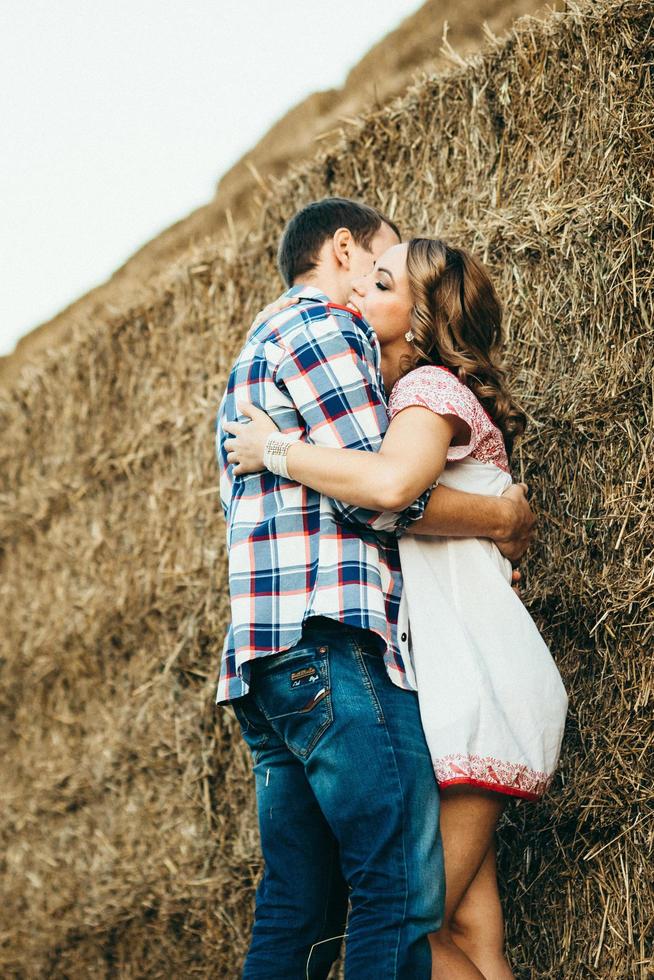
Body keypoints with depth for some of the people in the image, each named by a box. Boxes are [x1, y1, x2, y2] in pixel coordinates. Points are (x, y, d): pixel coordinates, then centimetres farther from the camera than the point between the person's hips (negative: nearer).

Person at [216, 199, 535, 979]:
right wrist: (502, 518, 2)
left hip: (269, 660, 10)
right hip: (333, 639, -10)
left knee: (298, 907, 7)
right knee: (403, 892, -13)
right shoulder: (326, 327, 0)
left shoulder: (257, 354, 31)